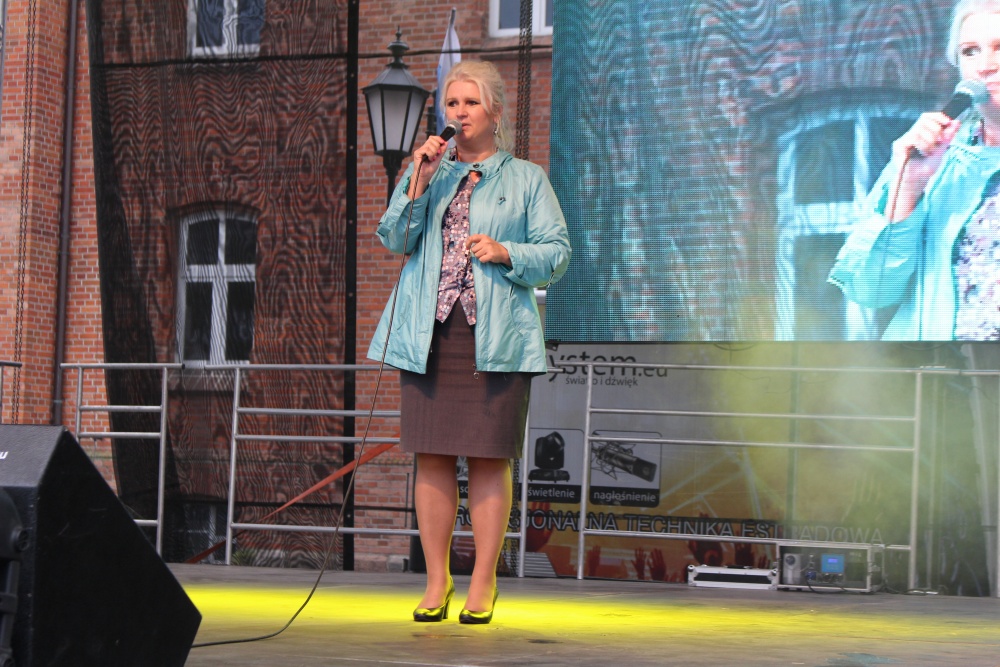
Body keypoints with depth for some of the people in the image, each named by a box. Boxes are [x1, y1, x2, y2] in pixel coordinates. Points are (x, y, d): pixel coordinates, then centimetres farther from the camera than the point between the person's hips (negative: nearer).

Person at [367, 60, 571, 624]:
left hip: (495, 337, -2)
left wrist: (505, 253, -11)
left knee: (489, 456, -3)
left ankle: (483, 584, 4)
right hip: (428, 334, 2)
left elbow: (558, 253, 5)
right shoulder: (426, 171, 16)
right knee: (432, 456, 1)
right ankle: (437, 581, 10)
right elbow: (394, 238, 5)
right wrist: (418, 181, -7)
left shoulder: (525, 179, 9)